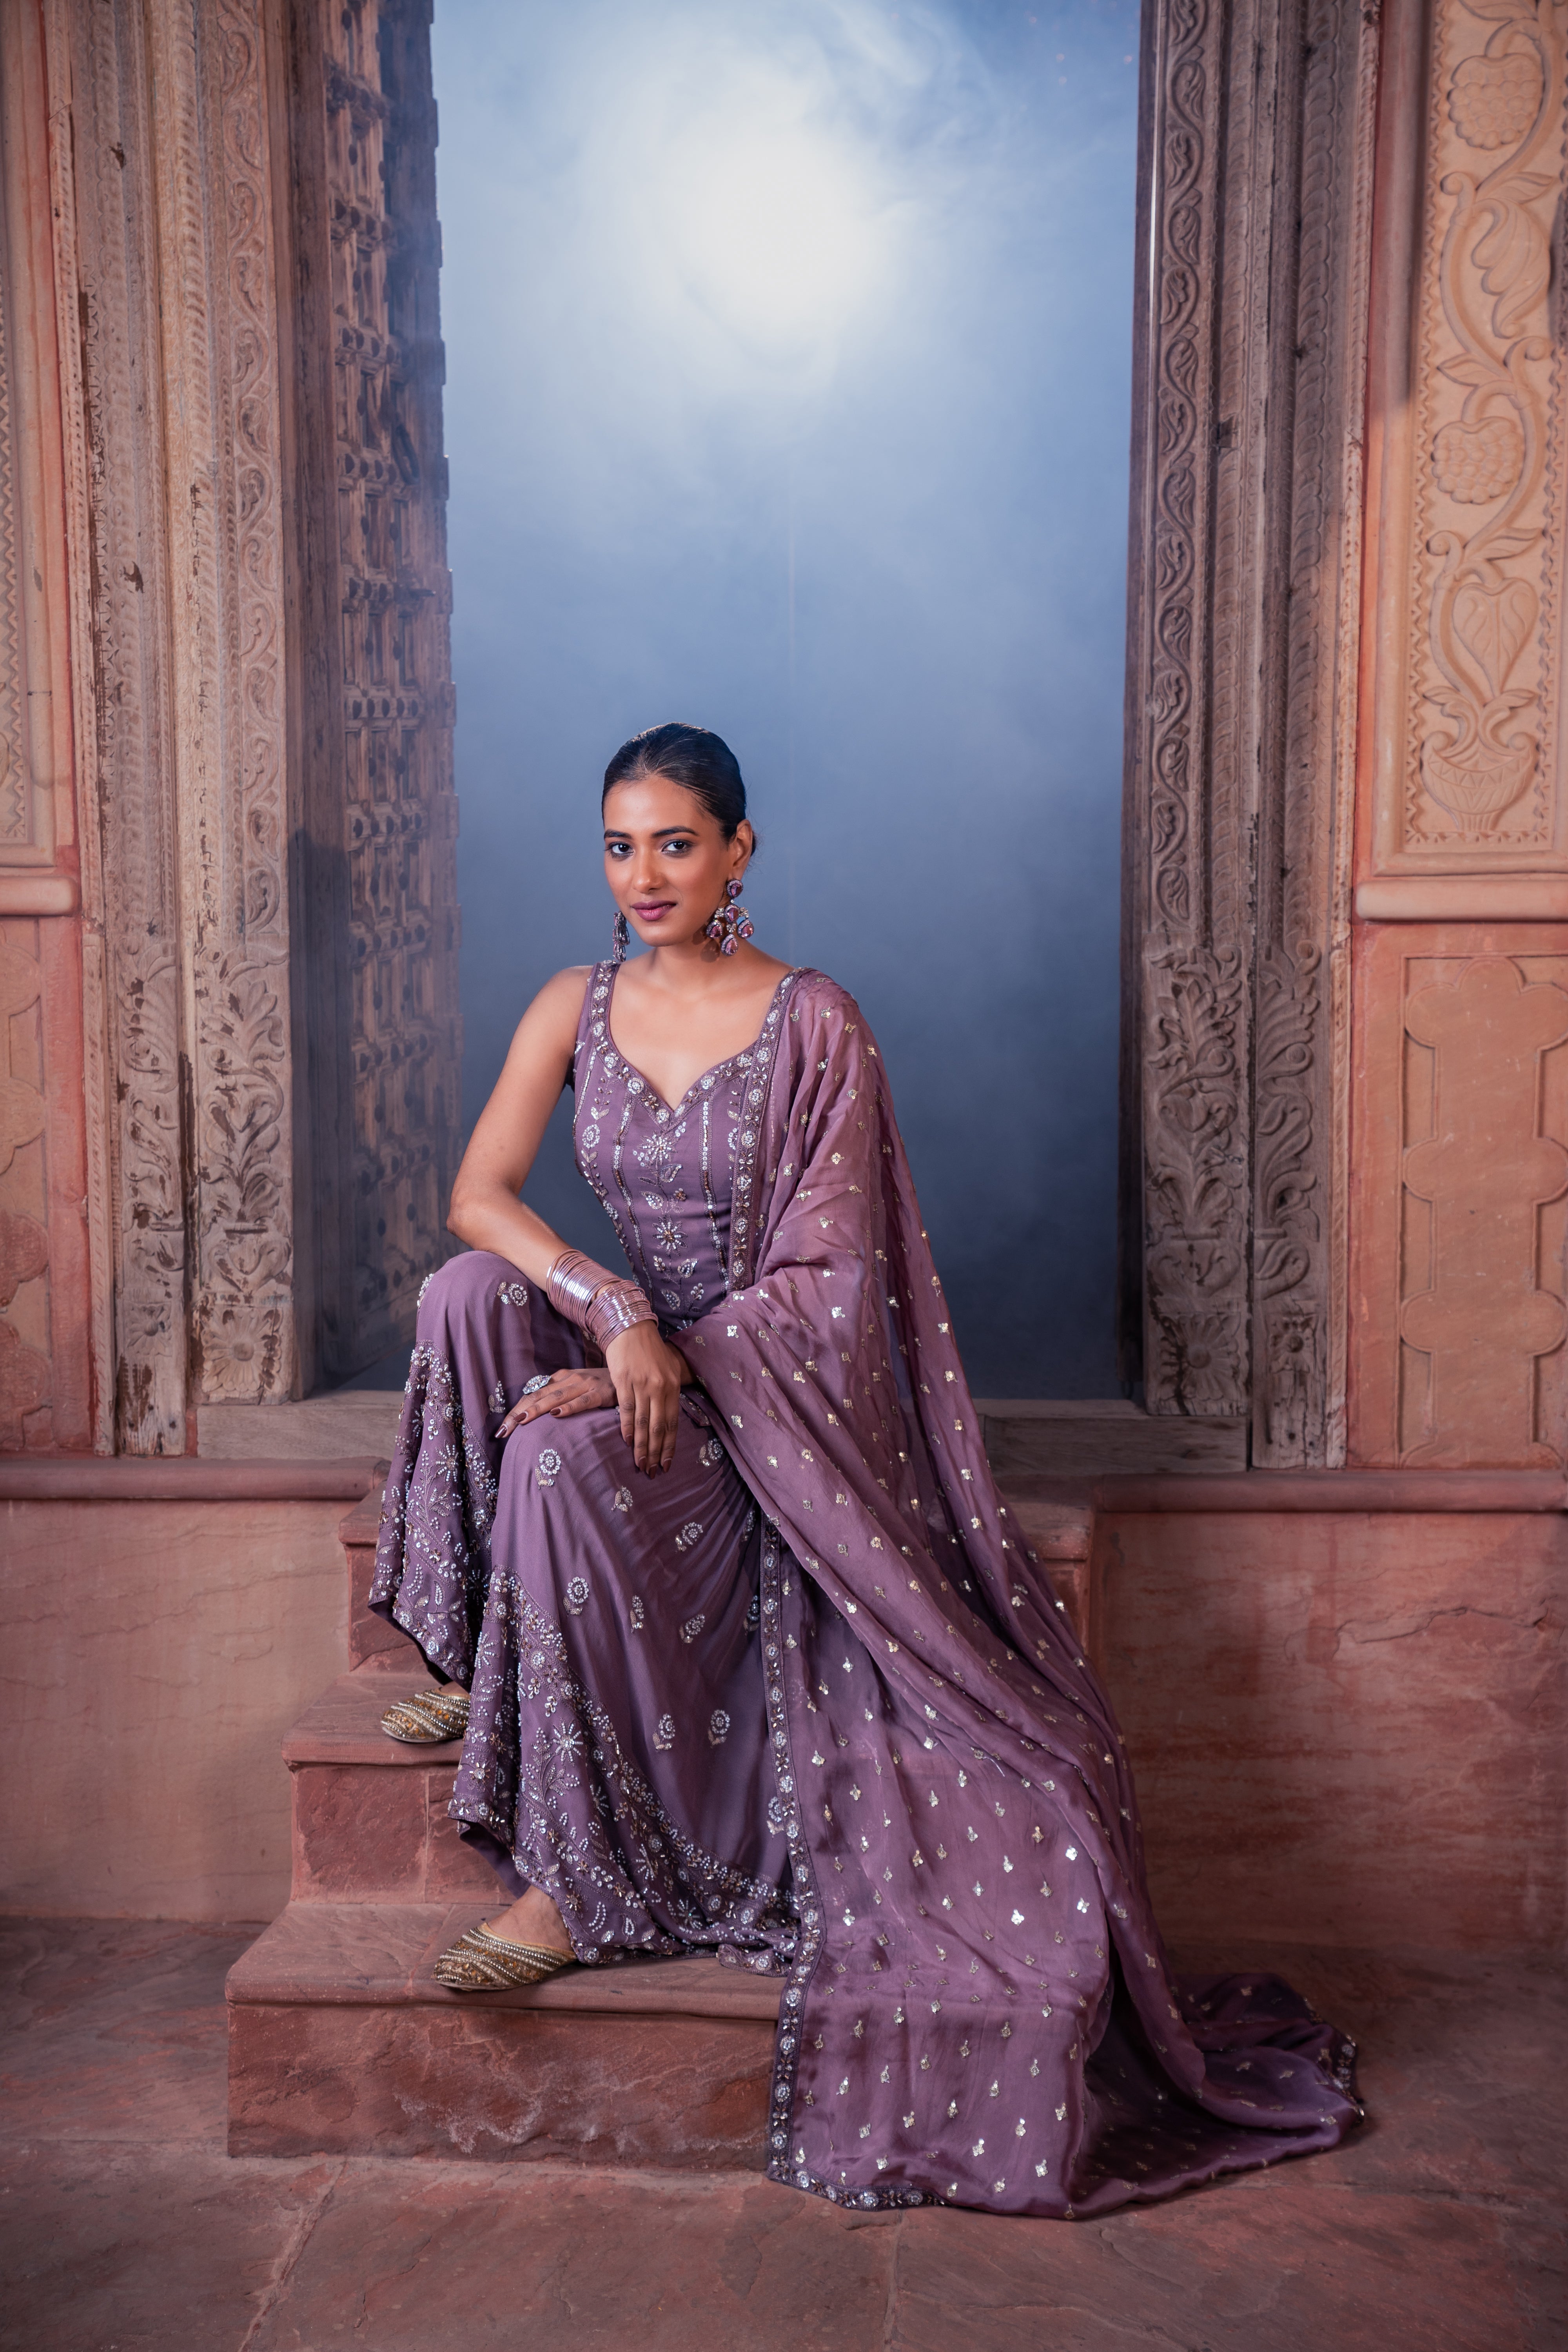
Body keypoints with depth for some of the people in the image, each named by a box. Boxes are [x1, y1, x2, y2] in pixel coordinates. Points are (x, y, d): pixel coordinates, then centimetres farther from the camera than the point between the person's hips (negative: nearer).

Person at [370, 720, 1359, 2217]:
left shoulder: (815, 1026, -10)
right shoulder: (575, 1008, 4)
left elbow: (818, 1280, -12)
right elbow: (477, 1194, -7)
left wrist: (666, 1370, -24)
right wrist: (615, 1313, -24)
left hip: (774, 1383, -5)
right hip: (629, 1357, 5)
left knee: (564, 1461, -32)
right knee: (472, 1296, -24)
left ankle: (577, 1881, -18)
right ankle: (484, 1656, -10)